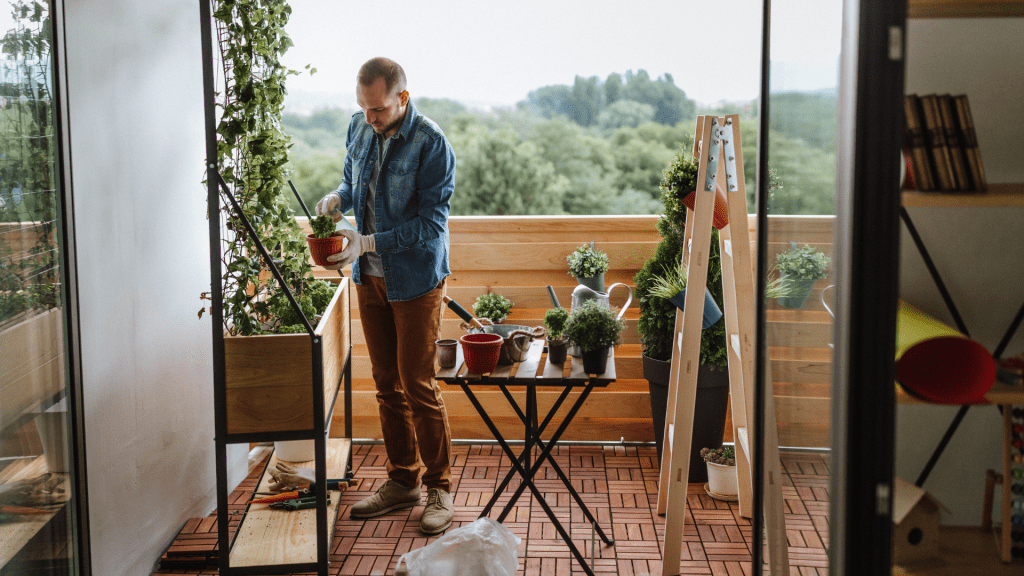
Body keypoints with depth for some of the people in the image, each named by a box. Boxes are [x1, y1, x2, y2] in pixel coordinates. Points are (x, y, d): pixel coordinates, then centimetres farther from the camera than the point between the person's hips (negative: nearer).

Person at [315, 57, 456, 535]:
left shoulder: (431, 144, -19)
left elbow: (431, 223, -20)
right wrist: (338, 199, -5)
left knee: (418, 386, -2)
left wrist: (368, 242, -26)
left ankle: (439, 487, 13)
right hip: (370, 277, 6)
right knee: (386, 384, 12)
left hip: (415, 279, -6)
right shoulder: (360, 128, 1)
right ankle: (402, 480, 25)